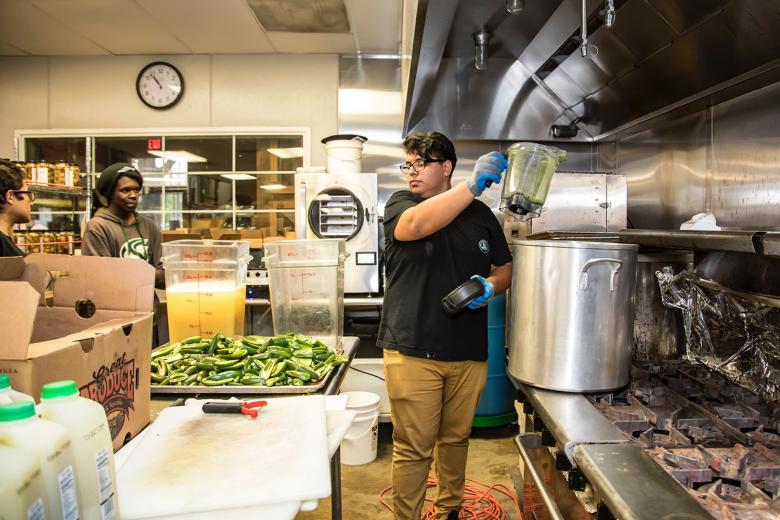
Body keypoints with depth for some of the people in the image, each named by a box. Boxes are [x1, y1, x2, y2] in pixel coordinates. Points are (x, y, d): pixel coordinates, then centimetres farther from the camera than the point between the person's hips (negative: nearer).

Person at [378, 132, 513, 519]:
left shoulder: (480, 214, 8)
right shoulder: (399, 204, 0)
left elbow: (504, 268, 15)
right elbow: (417, 225, -25)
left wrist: (491, 285, -8)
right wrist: (474, 184, -28)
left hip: (468, 352, 4)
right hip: (412, 352, -3)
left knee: (455, 439, 19)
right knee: (413, 448, 1)